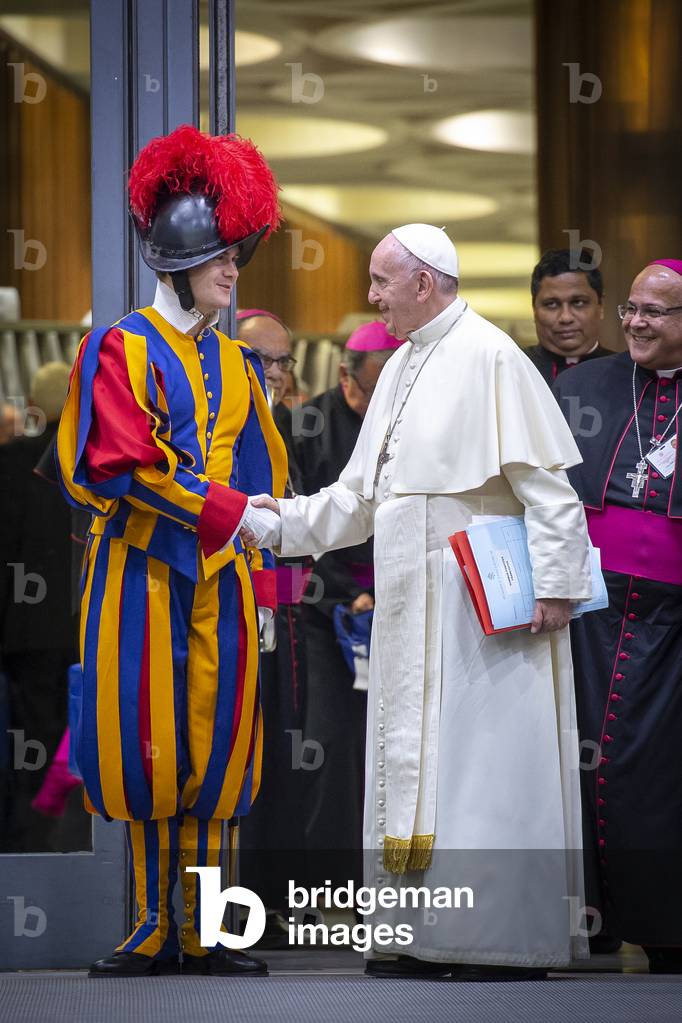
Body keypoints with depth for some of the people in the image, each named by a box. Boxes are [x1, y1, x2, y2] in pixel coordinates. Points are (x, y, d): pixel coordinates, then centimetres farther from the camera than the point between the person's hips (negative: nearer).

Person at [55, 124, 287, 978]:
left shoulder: (232, 362, 15)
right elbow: (121, 464, -13)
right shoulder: (121, 349, -3)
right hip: (144, 571, -5)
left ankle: (200, 932, 6)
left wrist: (261, 578, 8)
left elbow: (260, 474, 16)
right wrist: (219, 510, -18)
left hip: (220, 573, 5)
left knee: (212, 748, 3)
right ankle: (156, 929, 1)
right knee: (149, 750, -4)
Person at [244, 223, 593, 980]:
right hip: (413, 609, 9)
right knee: (416, 767, 9)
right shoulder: (401, 367, 16)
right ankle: (426, 938, 14)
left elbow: (546, 483, -15)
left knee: (485, 767, -7)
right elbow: (362, 494, 20)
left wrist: (552, 582, -19)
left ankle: (508, 944, -2)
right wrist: (285, 521, 11)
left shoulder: (489, 358, -10)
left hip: (486, 607, -9)